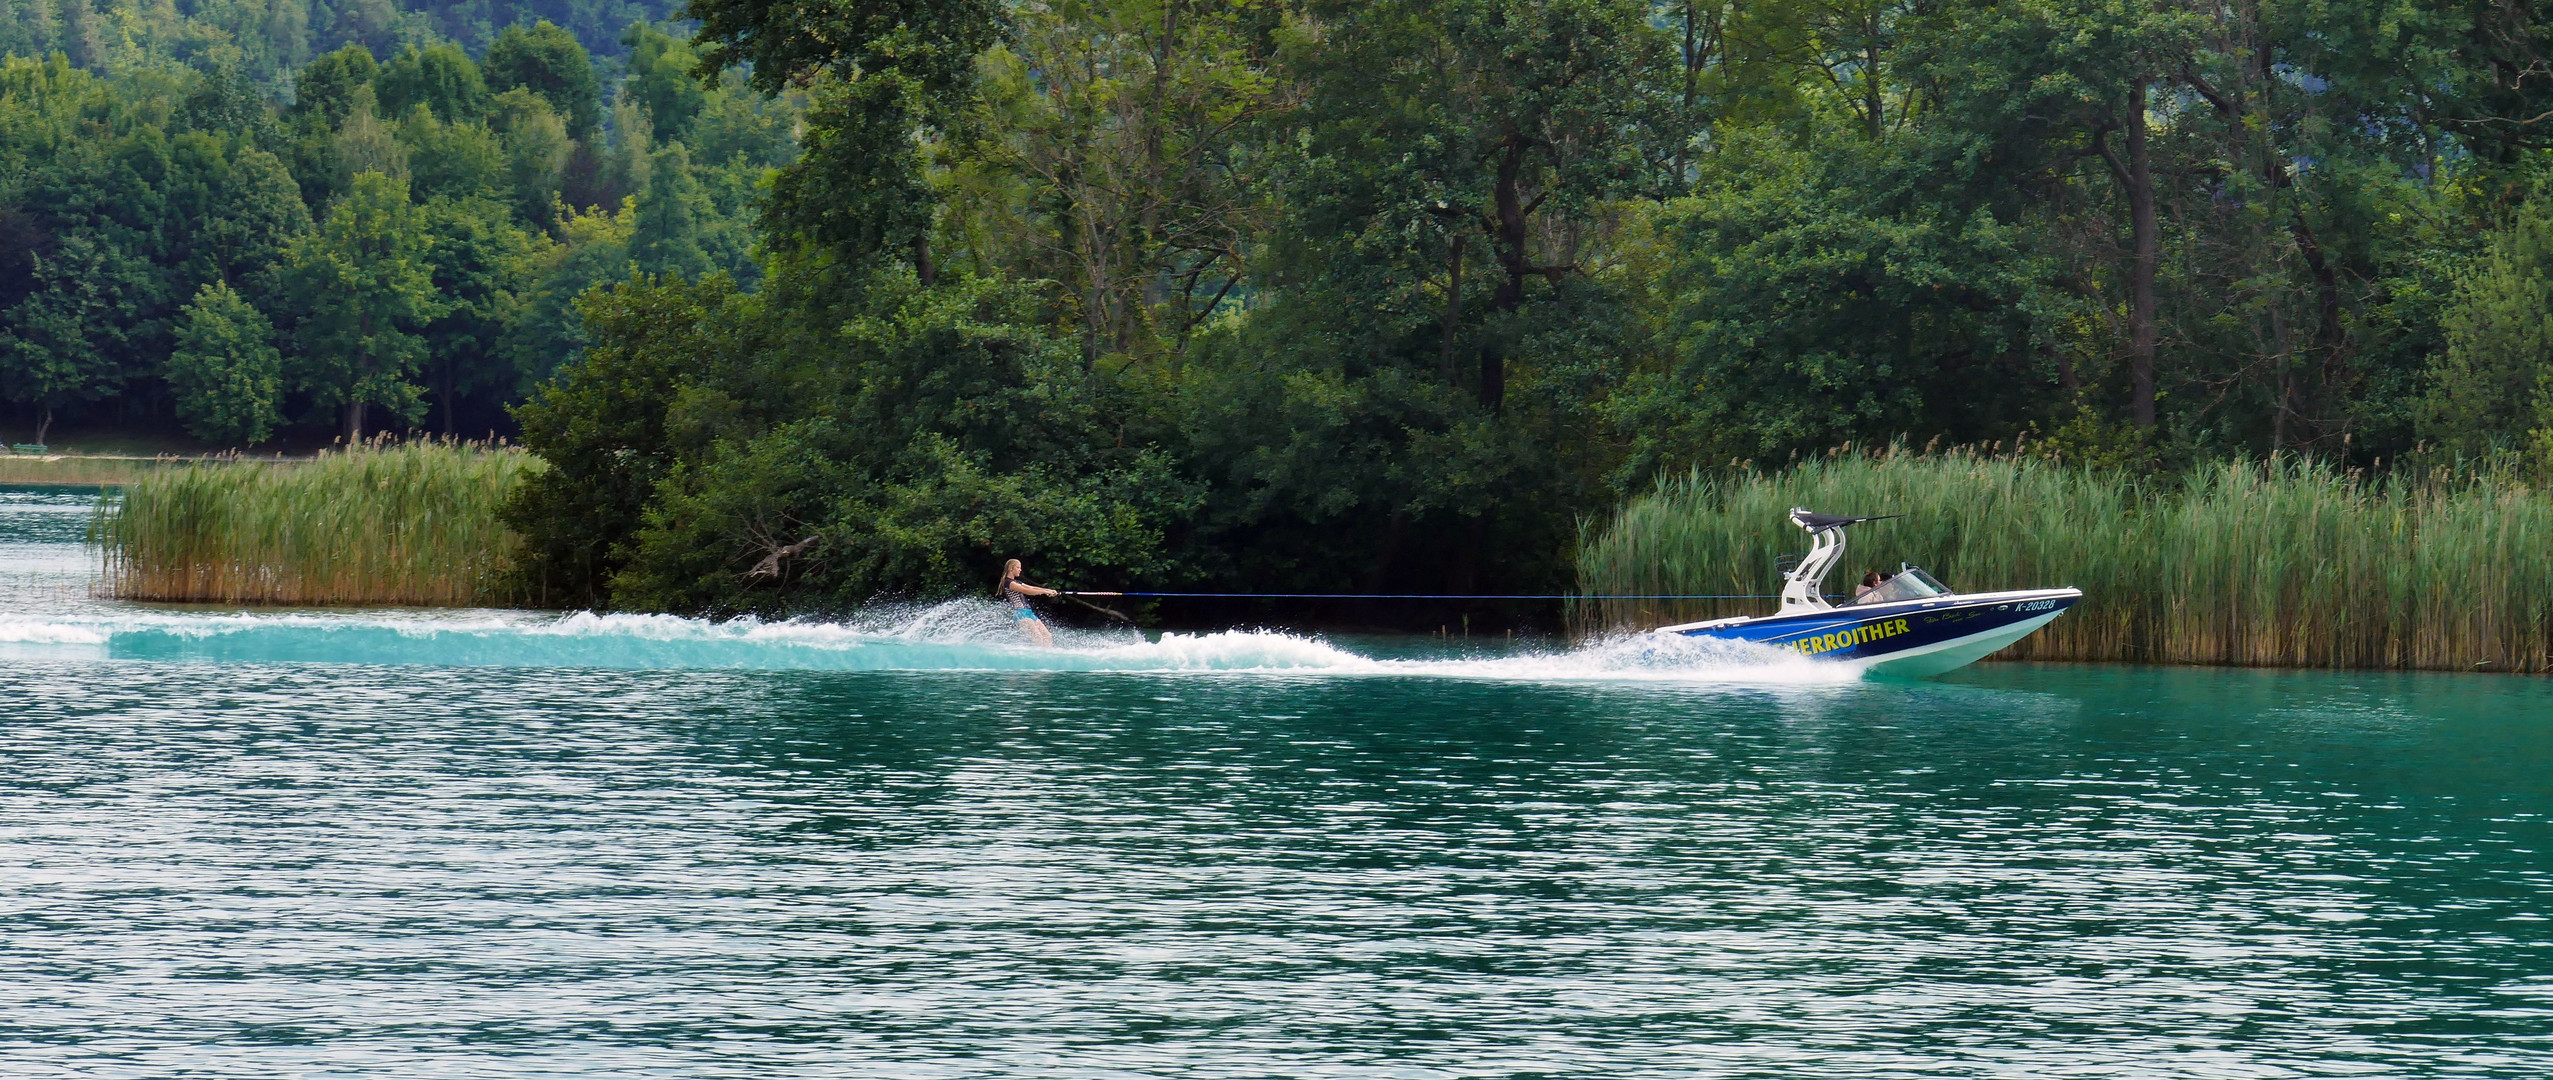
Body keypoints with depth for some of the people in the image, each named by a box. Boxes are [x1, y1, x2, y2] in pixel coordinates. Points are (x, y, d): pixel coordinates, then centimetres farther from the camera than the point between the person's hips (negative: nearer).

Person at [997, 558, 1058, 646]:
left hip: (1028, 612, 10)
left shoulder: (1017, 582, 23)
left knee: (1048, 637, 1)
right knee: (1038, 638, -20)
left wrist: (1048, 590, 3)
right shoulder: (1008, 582, -6)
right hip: (1020, 614, -10)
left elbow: (1032, 588, 17)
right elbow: (1026, 591, -14)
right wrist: (1045, 592, -11)